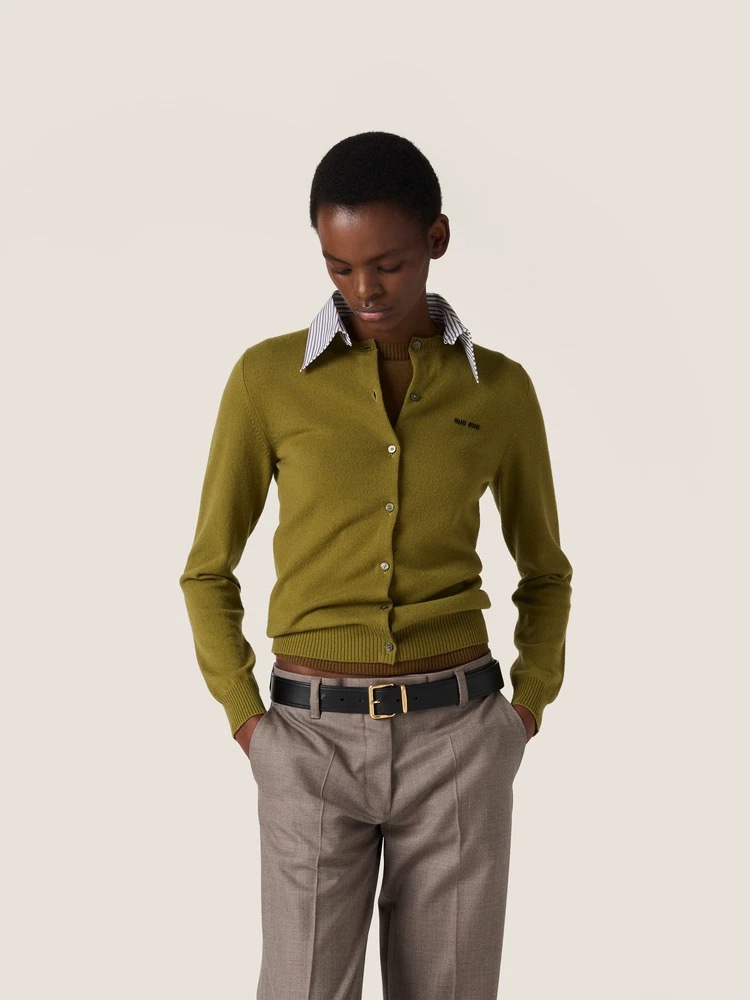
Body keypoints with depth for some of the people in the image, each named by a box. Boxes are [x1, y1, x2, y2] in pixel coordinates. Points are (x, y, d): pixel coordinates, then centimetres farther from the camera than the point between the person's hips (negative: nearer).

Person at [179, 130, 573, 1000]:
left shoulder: (501, 389, 3)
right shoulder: (266, 378, -2)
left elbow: (545, 571, 16)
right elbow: (209, 570, 7)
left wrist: (528, 708, 4)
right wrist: (247, 721, -2)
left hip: (457, 739, 1)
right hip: (314, 742, -1)